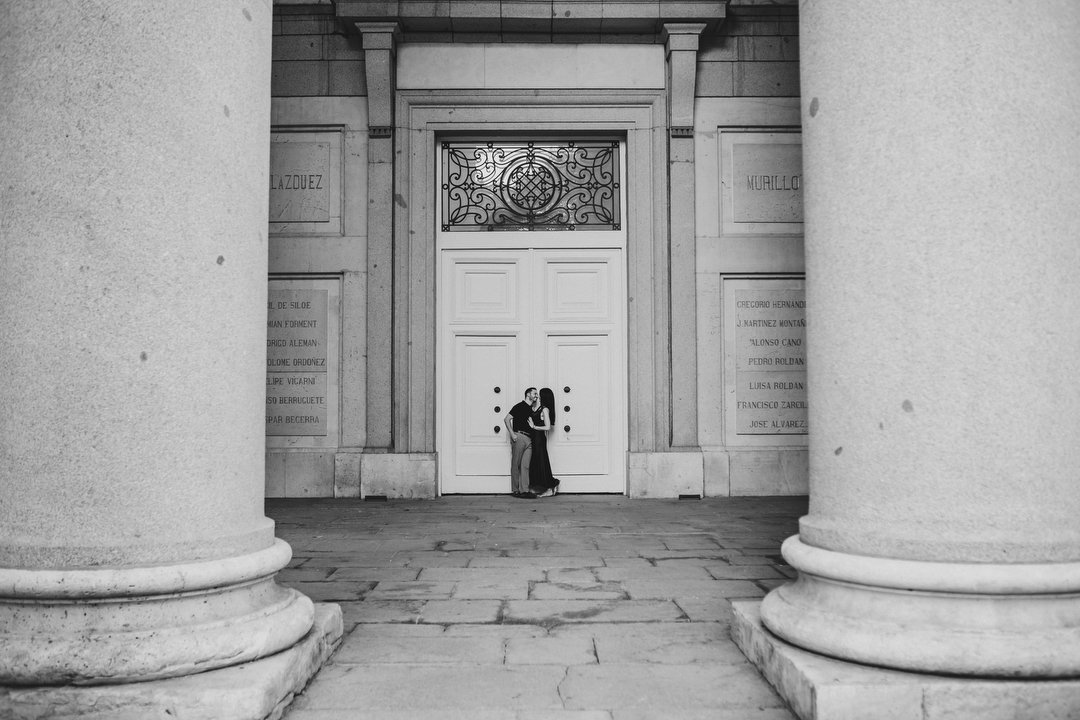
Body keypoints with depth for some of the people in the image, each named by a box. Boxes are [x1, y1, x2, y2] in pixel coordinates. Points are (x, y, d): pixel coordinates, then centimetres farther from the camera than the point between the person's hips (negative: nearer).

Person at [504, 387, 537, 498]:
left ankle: (524, 490, 0)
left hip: (529, 439, 7)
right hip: (519, 437, -6)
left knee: (525, 466, 1)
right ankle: (515, 490, 3)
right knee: (516, 465, -1)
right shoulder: (519, 406, -1)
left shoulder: (531, 410, 20)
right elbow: (506, 419, -7)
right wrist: (512, 434, -14)